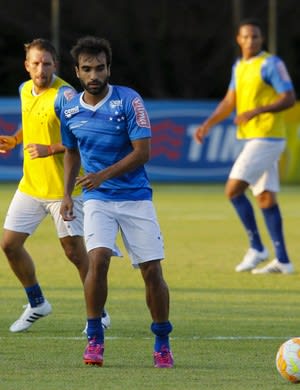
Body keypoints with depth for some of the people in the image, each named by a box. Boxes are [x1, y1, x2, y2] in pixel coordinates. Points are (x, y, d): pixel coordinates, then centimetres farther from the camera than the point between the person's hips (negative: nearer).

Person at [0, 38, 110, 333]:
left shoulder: (64, 95, -17)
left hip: (63, 188, -7)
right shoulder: (25, 90, 7)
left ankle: (98, 313, 12)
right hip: (30, 185, 7)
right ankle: (37, 304, 24)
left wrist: (50, 150, -28)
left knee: (74, 251, -4)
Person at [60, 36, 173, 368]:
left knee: (152, 270, -4)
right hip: (97, 199, 2)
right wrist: (67, 195, 11)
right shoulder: (70, 110, 3)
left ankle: (162, 341, 14)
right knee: (98, 259, -21)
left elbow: (143, 151, -13)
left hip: (135, 197, -2)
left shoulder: (129, 101, -10)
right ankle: (94, 338, -10)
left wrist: (103, 175, -20)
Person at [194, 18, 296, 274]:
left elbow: (289, 98, -15)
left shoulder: (271, 64, -10)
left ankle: (256, 248, -3)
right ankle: (282, 260, 7)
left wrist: (256, 111, -24)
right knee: (265, 198, 6)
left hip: (266, 137, -8)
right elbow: (229, 102, 19)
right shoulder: (239, 67, 16)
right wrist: (208, 124, 4)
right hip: (252, 138, 8)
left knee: (234, 189, -12)